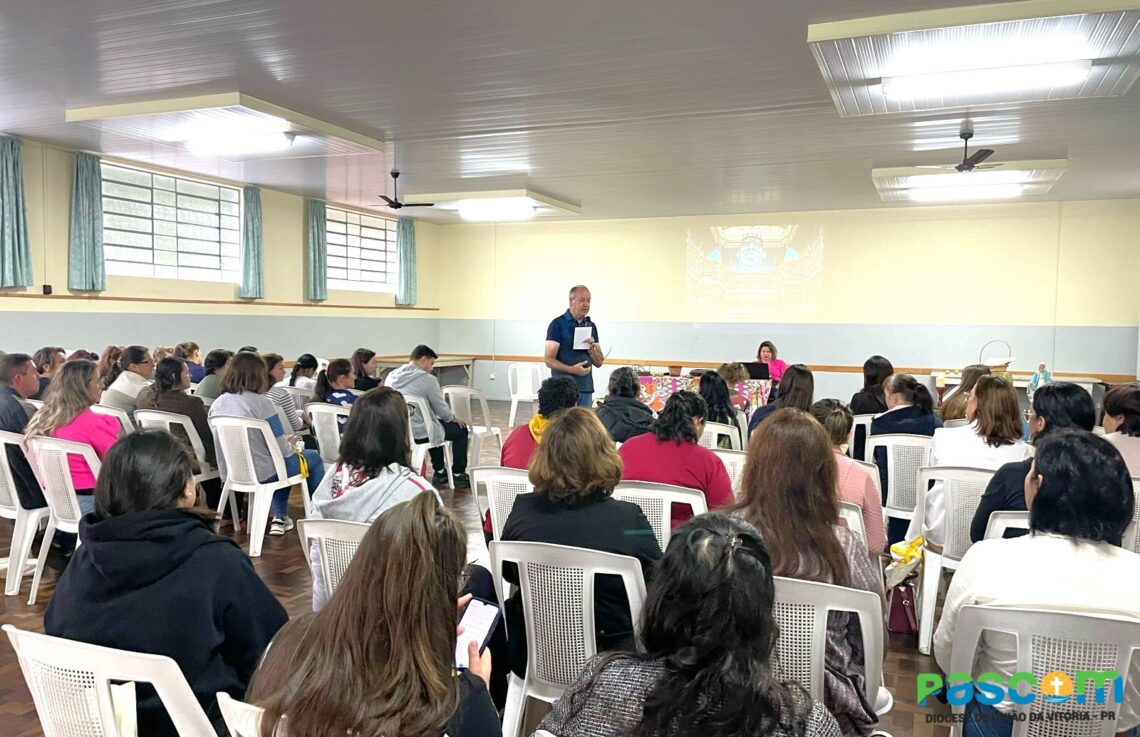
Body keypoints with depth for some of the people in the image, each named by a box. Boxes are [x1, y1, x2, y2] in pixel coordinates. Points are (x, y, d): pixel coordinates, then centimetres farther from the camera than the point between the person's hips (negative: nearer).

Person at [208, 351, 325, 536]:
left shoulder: (217, 404, 1)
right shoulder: (261, 403, -19)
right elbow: (281, 448, -17)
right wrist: (292, 448, 6)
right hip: (262, 474, -7)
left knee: (281, 461, 34)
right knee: (314, 458, 18)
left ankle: (280, 516, 28)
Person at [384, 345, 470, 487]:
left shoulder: (391, 376, 2)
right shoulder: (427, 379, -18)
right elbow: (442, 409, -10)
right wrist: (453, 418, 13)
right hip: (420, 433, -7)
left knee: (436, 422, 34)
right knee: (460, 429, 16)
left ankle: (439, 471, 37)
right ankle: (458, 474, 24)